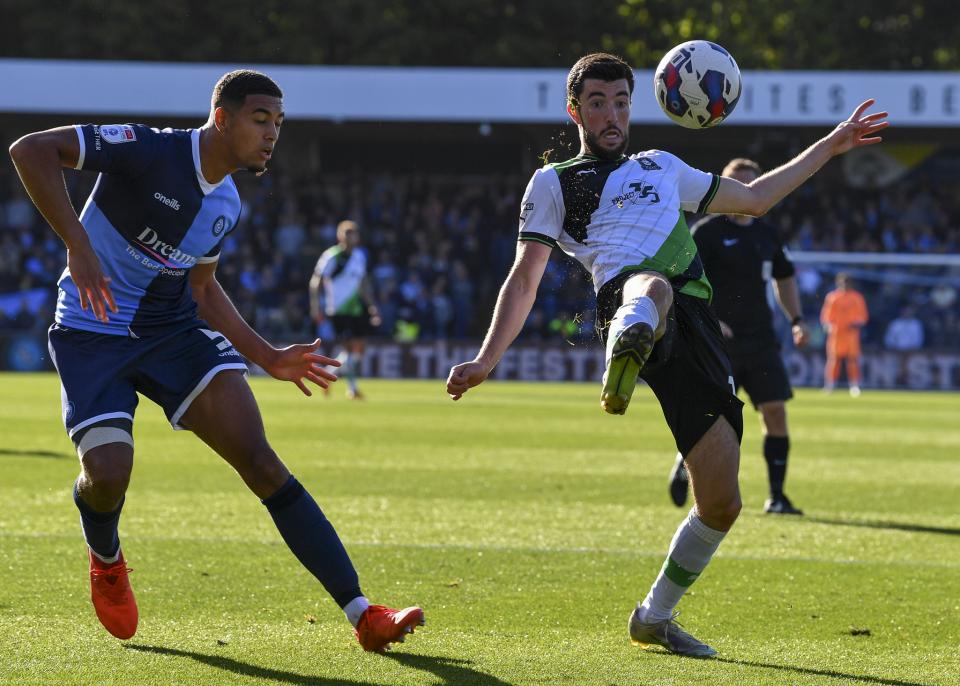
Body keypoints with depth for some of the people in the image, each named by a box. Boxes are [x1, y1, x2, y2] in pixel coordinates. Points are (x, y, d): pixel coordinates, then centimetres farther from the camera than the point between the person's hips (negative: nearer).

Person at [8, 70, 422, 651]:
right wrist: (78, 246, -32)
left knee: (260, 461, -13)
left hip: (175, 329, 5)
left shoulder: (226, 206, 5)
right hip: (94, 334, -5)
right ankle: (106, 560, 20)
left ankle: (363, 614, -17)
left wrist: (268, 357, 12)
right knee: (107, 476, -22)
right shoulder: (147, 150, -18)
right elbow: (31, 150, -24)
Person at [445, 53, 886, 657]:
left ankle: (655, 617, 20)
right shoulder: (554, 182, 23)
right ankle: (624, 359, -84)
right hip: (628, 298, -5)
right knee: (653, 286, -47)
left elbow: (753, 199, 43)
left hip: (697, 328, 5)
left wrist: (832, 145, 43)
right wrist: (486, 360, 5)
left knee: (722, 503, 0)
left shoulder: (661, 167, 35)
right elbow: (524, 280, 17)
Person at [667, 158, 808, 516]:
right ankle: (685, 464, 27)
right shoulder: (707, 232, -5)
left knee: (775, 411, -6)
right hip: (718, 341, -5)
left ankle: (776, 496, -2)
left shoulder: (766, 234, 13)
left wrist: (796, 319, 14)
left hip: (760, 339, 5)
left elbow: (784, 277, 27)